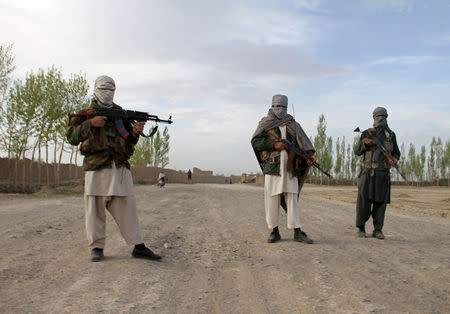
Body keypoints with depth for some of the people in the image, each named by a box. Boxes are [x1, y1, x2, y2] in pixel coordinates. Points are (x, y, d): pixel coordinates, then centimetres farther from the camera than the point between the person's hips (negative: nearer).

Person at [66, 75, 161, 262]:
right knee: (95, 209, 0)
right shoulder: (86, 114, 12)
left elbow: (129, 142, 20)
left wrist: (135, 131, -2)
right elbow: (71, 137, 1)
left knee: (127, 206, 1)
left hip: (120, 168, 3)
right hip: (96, 168, -2)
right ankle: (96, 247, 12)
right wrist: (90, 123, -11)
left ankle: (138, 247, 4)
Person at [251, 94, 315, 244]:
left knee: (292, 198, 1)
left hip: (290, 167, 2)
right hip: (272, 166, -2)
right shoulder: (266, 123, 10)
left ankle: (297, 233, 3)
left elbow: (303, 142, 4)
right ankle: (274, 232, 10)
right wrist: (274, 145, -12)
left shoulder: (293, 125, 16)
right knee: (271, 199, 0)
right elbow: (255, 141, -1)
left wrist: (310, 155, -15)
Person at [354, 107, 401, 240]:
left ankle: (377, 230, 10)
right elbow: (357, 151, 6)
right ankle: (361, 228, 7)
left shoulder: (391, 135, 10)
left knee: (380, 201, 2)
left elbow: (396, 152, 16)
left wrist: (394, 159, -7)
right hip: (368, 173, -1)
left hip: (383, 174, 2)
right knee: (364, 200, -4)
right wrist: (365, 143, -14)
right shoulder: (366, 133, 6)